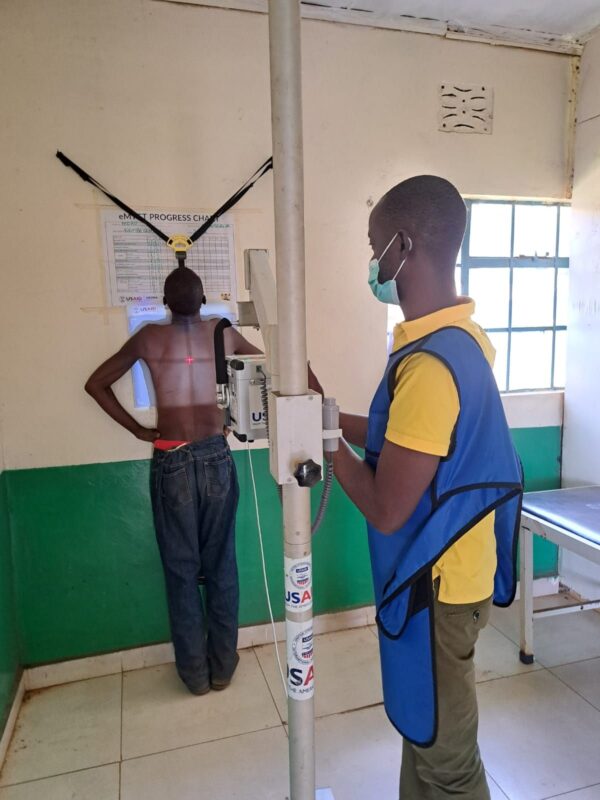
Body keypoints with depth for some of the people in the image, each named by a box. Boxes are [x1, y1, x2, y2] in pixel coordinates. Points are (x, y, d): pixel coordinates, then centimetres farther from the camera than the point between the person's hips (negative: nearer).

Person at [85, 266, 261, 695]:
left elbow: (96, 384, 7)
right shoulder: (223, 332, 2)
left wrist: (138, 430, 8)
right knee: (221, 566, 12)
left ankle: (195, 672, 24)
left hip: (171, 464, -1)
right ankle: (223, 666, 26)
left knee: (181, 571, 11)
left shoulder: (149, 338, 0)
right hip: (216, 458, 1)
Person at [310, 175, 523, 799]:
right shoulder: (459, 338, 2)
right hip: (441, 571, 9)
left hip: (436, 586, -9)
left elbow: (385, 510, -25)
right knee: (424, 728, 28)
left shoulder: (429, 364, -30)